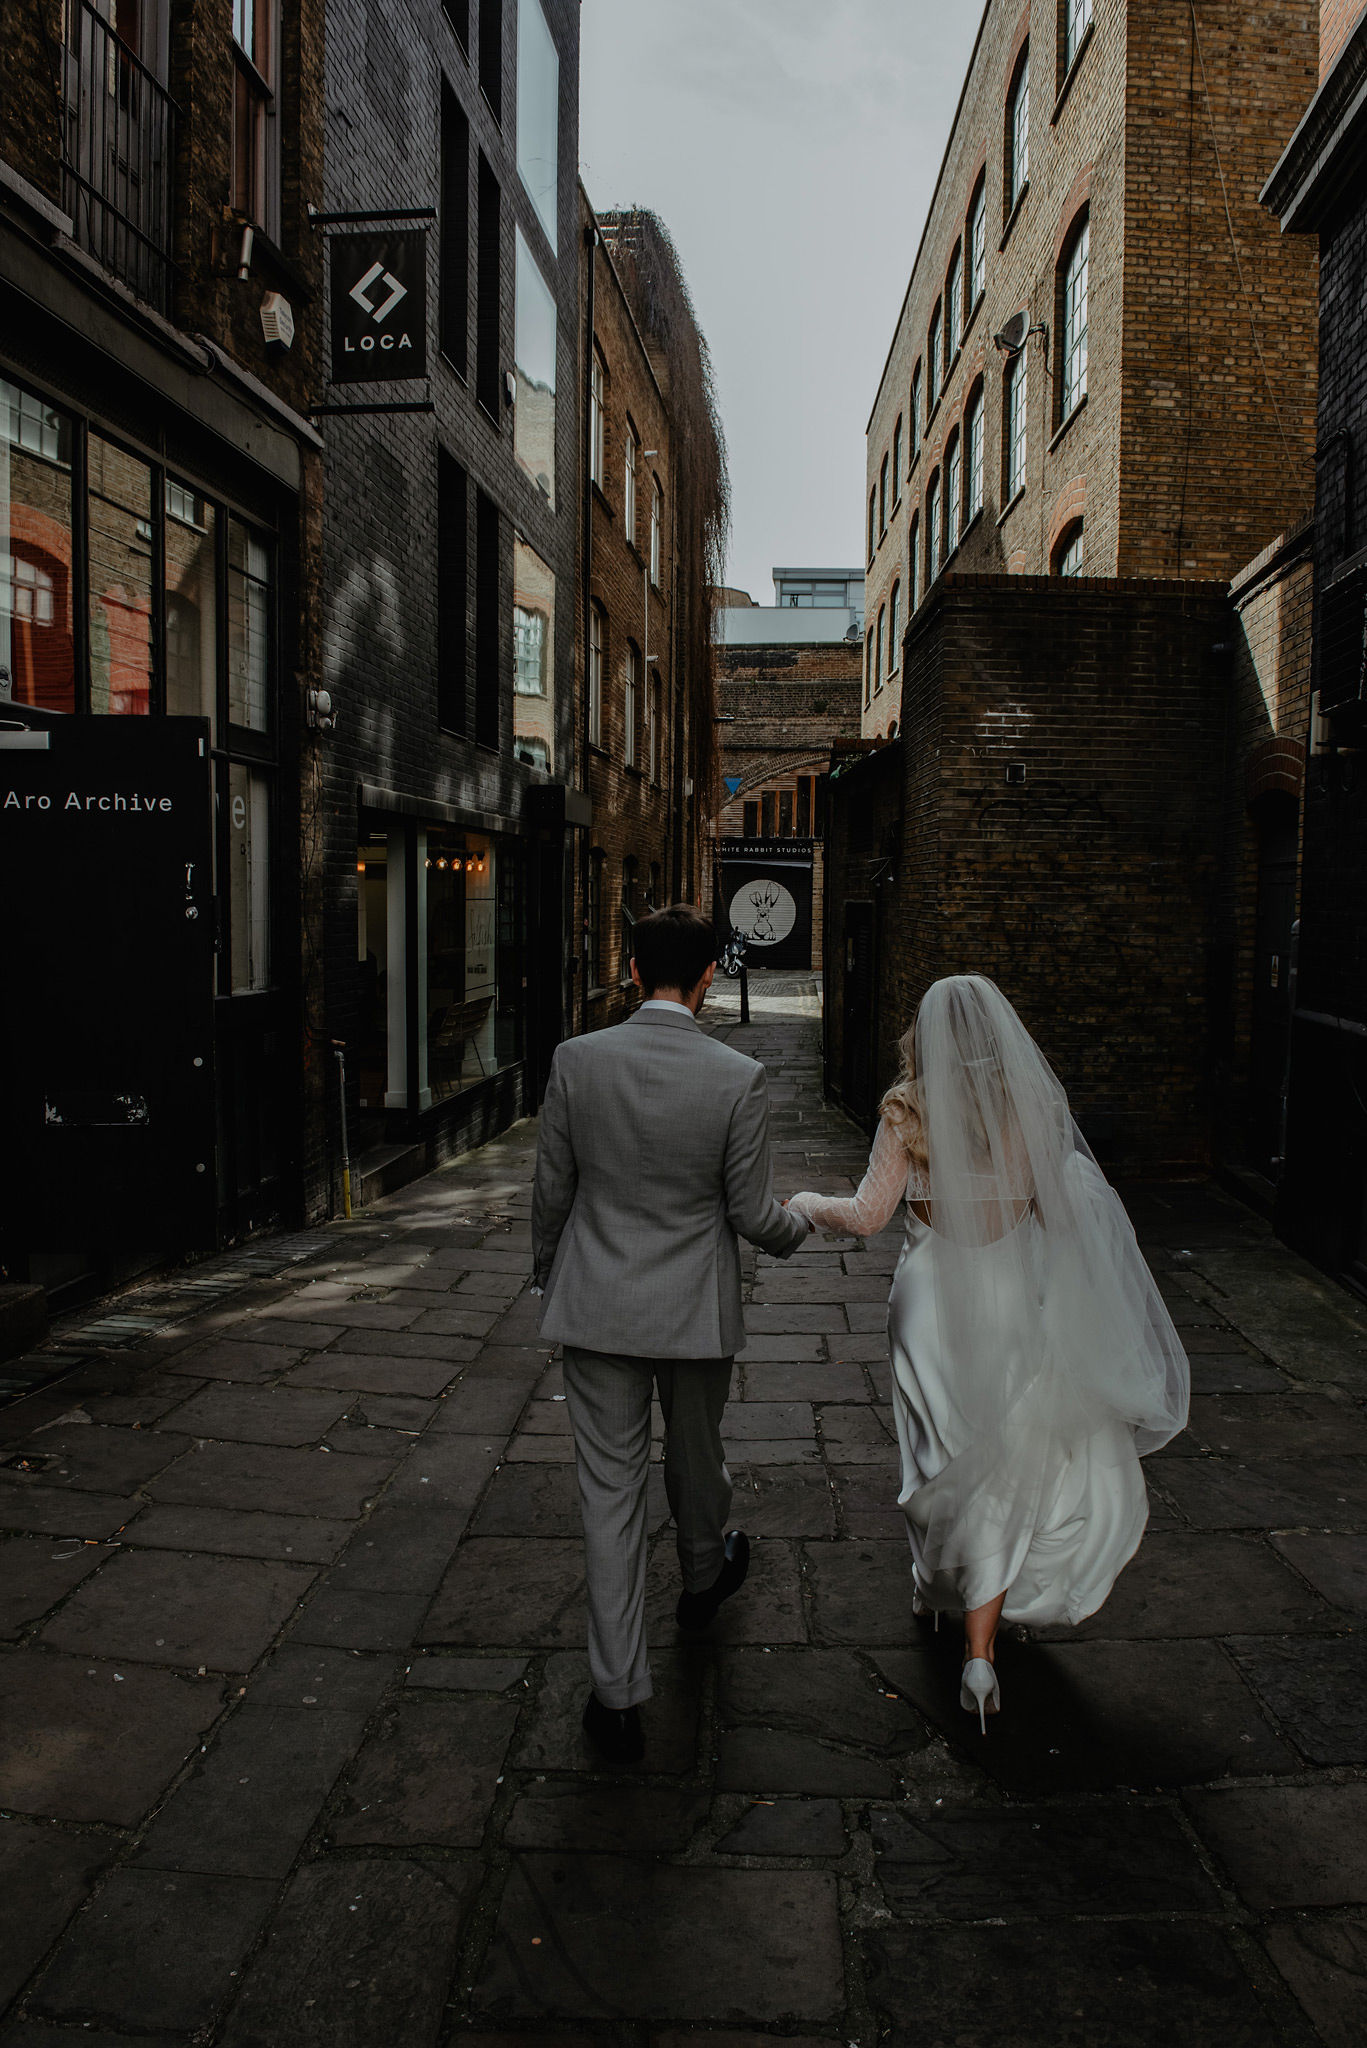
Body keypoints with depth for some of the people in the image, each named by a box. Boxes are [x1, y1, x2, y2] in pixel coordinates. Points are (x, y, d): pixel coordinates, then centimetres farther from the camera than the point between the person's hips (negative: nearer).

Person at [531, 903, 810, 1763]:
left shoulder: (577, 1060, -10)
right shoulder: (740, 1078, -15)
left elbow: (552, 1187, -1)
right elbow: (751, 1213, -10)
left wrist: (547, 1269, 16)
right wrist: (799, 1225, 13)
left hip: (598, 1306, 1)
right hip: (697, 1311, 0)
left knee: (612, 1491, 8)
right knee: (697, 1460, 25)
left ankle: (619, 1693, 13)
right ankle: (704, 1580, 53)